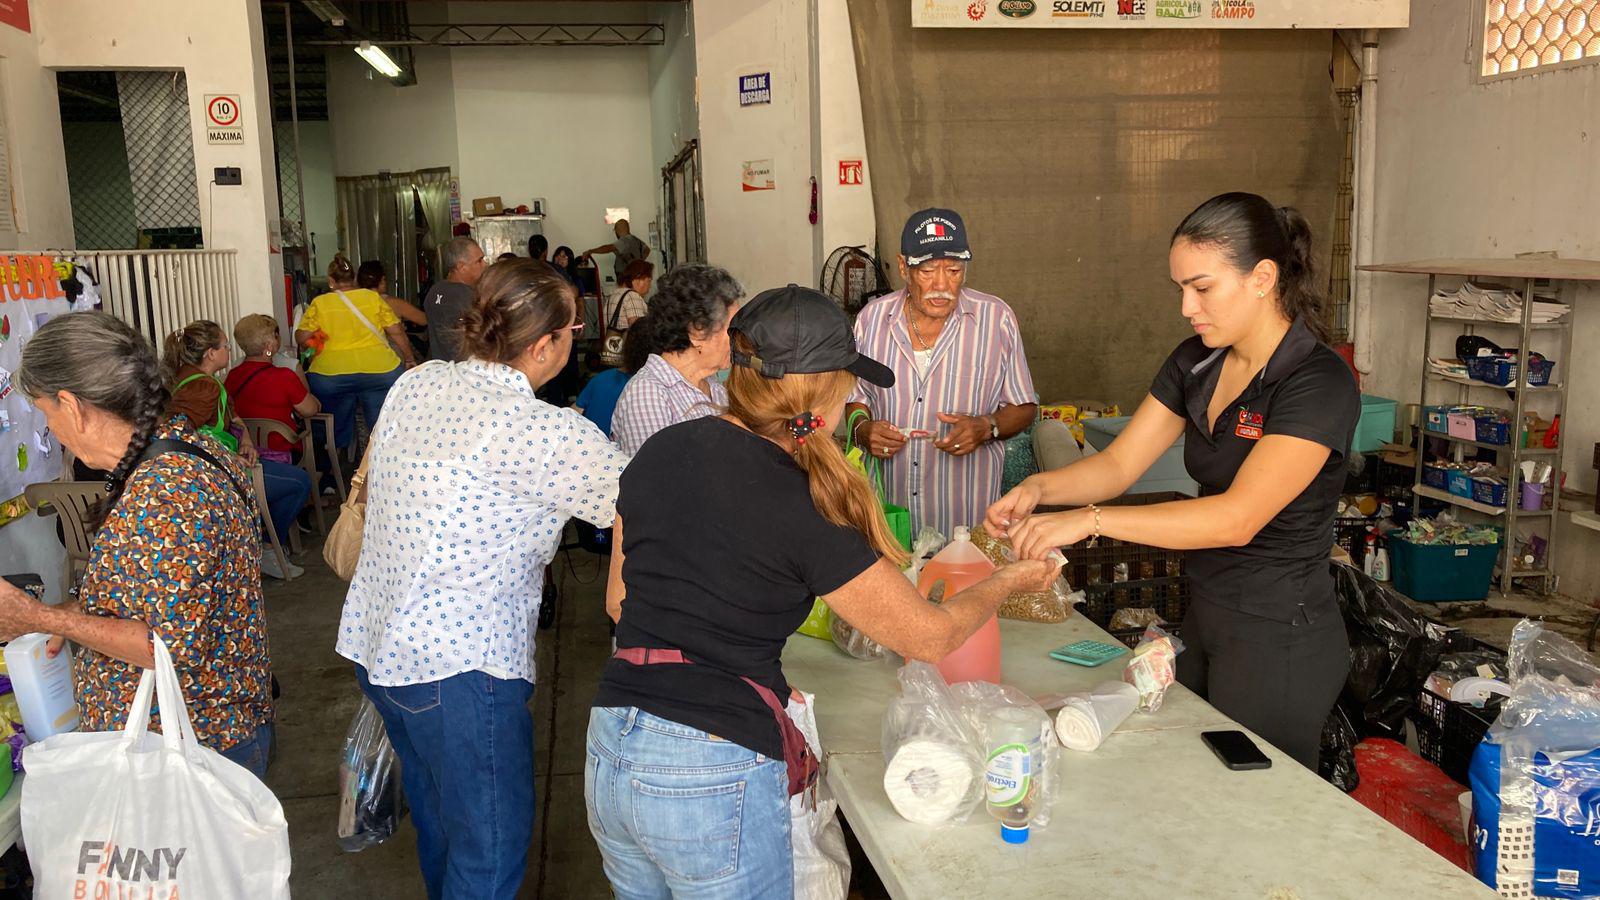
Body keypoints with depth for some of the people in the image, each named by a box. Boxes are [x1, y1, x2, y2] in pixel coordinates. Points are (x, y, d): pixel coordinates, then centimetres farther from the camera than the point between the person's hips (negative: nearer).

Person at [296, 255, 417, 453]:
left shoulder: (319, 303, 4)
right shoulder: (373, 298, 6)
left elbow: (302, 338, 0)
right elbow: (396, 331, 4)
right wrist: (410, 359, 15)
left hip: (330, 373, 0)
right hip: (378, 370, 0)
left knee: (338, 433, 16)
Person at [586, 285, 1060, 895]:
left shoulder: (660, 452, 2)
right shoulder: (801, 510, -16)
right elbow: (929, 637, -6)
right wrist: (1010, 581, 12)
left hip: (608, 754, 7)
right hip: (713, 779, -6)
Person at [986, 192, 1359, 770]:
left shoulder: (1320, 382, -21)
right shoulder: (1196, 363, 3)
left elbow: (1236, 517, -30)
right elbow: (1120, 463, 1)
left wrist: (1089, 520, -35)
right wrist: (1040, 489, -19)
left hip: (1280, 640, -7)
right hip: (1205, 617, 7)